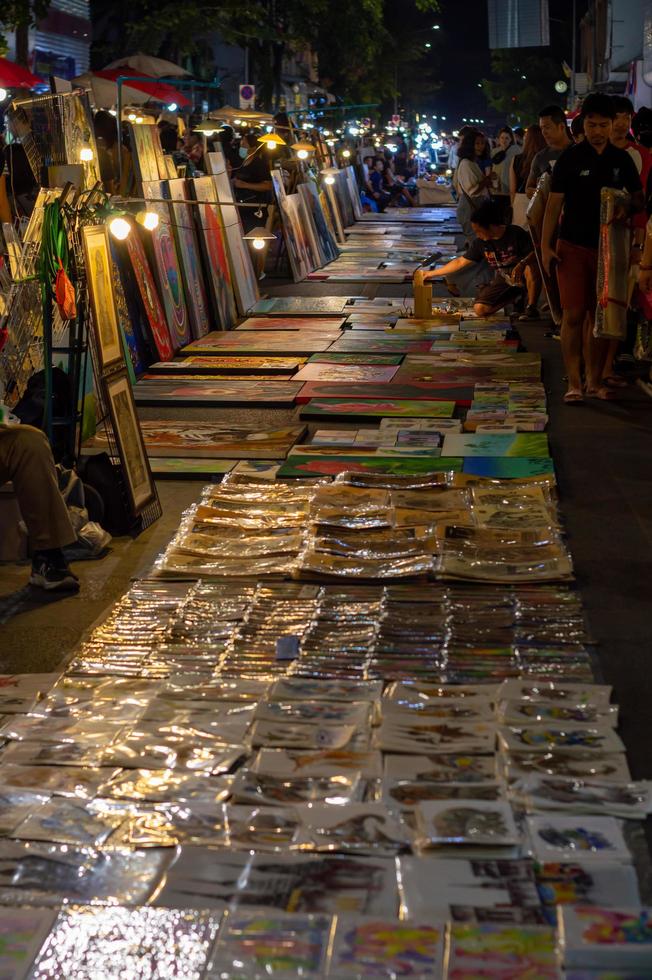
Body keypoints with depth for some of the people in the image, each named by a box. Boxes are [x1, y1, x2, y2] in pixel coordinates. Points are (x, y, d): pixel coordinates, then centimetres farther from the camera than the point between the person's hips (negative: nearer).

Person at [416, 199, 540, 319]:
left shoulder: (516, 234, -18)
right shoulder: (480, 242, -5)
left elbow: (534, 253, -21)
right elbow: (460, 262, 3)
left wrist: (522, 264, -43)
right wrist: (432, 274, 2)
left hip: (521, 275, -4)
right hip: (502, 278, 4)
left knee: (531, 267, -41)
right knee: (480, 308, -18)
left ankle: (531, 307, -17)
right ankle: (515, 296, 8)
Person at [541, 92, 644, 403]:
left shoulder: (622, 159, 7)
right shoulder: (571, 157, -2)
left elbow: (638, 197, 15)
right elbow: (554, 202, -2)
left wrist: (629, 209, -9)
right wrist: (545, 245, -7)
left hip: (607, 247, 3)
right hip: (573, 247, -3)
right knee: (574, 315, -7)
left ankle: (595, 381, 16)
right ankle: (574, 383, -2)